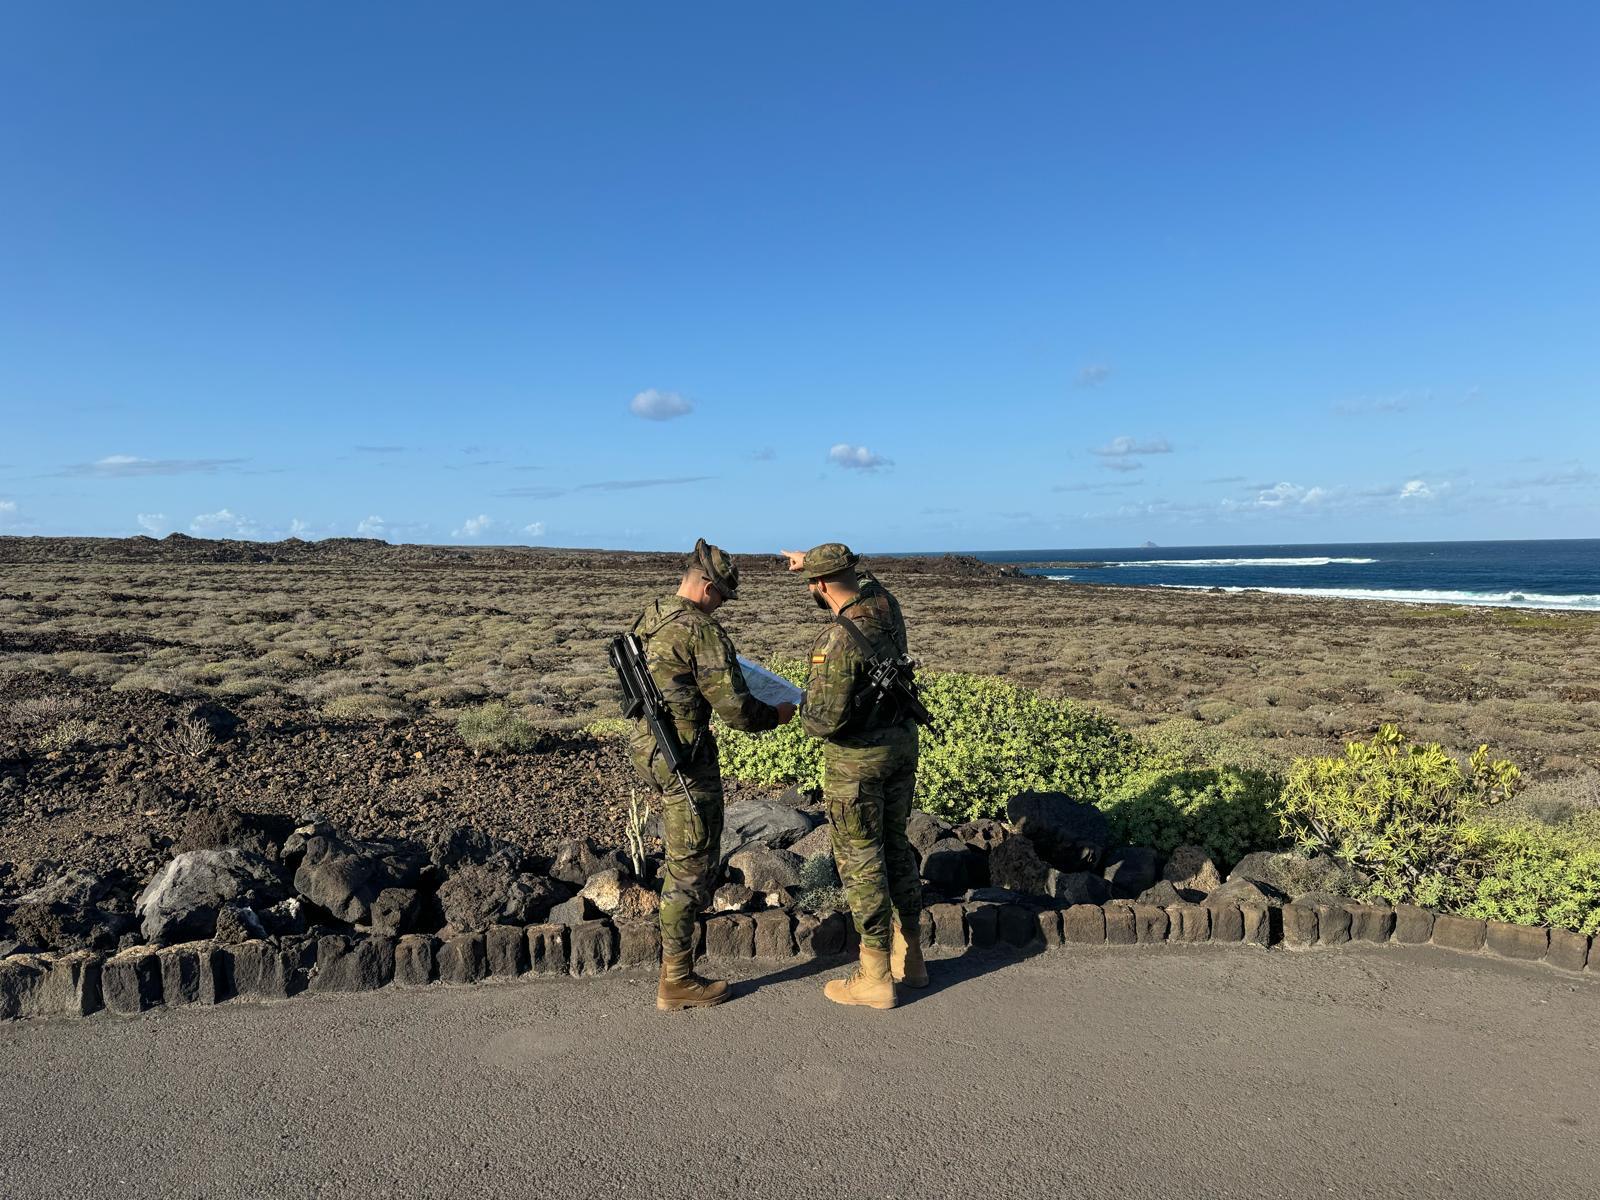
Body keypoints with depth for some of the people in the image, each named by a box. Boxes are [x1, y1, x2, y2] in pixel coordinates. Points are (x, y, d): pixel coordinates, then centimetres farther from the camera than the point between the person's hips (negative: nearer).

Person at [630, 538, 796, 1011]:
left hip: (646, 746, 9)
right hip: (684, 758, -9)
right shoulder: (702, 631, -20)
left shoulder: (647, 619, 6)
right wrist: (776, 715, 0)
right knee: (692, 864, 2)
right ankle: (677, 982, 11)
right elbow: (736, 709, -20)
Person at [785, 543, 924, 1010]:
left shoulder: (838, 641, -26)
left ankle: (875, 976, 13)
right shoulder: (886, 606, -2)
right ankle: (909, 957, 30)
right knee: (895, 845, 19)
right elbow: (861, 579, 23)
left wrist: (803, 707, -4)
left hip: (857, 758, -8)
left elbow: (825, 719, -26)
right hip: (902, 743, 8)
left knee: (861, 858, 4)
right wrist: (812, 560, 32)